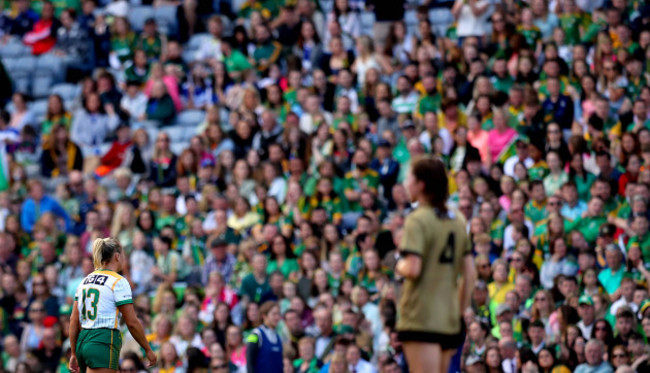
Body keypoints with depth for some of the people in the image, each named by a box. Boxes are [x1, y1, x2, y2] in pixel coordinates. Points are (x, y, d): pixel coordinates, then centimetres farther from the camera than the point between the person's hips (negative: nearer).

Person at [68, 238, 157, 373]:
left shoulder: (85, 280, 13)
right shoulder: (118, 282, -7)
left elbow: (74, 320, 12)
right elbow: (132, 323, -8)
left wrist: (74, 354, 17)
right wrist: (148, 350, 2)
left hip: (83, 342, 8)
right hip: (104, 343, -8)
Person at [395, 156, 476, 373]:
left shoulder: (417, 220, -10)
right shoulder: (457, 221, 13)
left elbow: (412, 269, -20)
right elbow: (469, 273, 14)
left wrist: (399, 265, 2)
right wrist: (460, 310, 19)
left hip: (420, 320, -8)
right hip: (449, 320, 8)